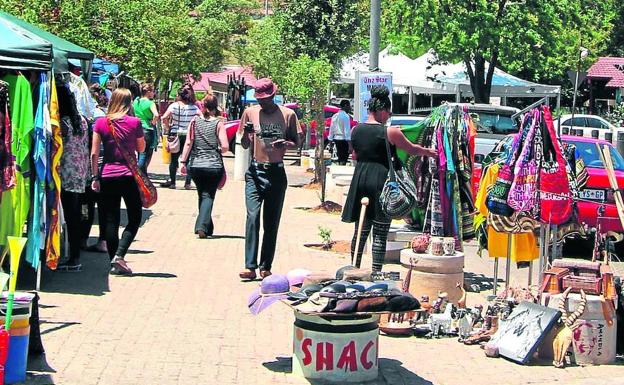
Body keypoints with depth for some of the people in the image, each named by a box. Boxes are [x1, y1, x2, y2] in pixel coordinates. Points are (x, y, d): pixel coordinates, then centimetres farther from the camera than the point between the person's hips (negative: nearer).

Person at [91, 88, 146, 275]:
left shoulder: (101, 123, 0)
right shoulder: (134, 122, -5)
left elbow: (94, 154, -1)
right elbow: (141, 149, 7)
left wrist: (95, 177, 4)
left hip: (107, 177, 2)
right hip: (129, 176, -2)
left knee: (111, 221, 8)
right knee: (134, 218, 8)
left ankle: (114, 263, 9)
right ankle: (119, 255, -9)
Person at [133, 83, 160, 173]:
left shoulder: (136, 101, 6)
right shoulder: (150, 103, -12)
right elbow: (156, 115, -27)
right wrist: (153, 122, -11)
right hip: (148, 130, -6)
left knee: (141, 155, 17)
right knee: (145, 156, -1)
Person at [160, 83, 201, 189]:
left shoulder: (174, 105, -5)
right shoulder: (194, 107, -3)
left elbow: (164, 118, -13)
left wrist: (167, 128, 0)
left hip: (175, 134, 0)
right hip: (189, 135, 0)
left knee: (174, 159, 9)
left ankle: (172, 182, 11)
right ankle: (187, 182, 6)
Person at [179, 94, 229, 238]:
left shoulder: (195, 121, 0)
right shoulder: (218, 123, -5)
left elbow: (188, 143, -3)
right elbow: (225, 147, -11)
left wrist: (183, 161, 2)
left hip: (195, 166, 3)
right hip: (214, 166, -3)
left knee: (201, 195, 18)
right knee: (208, 195, 3)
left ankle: (207, 228, 23)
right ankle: (202, 225, -16)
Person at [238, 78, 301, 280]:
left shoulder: (288, 114, 3)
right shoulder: (250, 113, 6)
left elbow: (297, 142, 9)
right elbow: (244, 145, 10)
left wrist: (286, 144, -13)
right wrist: (246, 134, -13)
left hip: (277, 172, 0)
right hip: (255, 171, 0)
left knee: (271, 222, 5)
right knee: (253, 217, -14)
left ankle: (266, 267, 12)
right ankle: (250, 266, -15)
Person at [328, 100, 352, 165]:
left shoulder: (335, 116, 11)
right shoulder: (346, 116, -11)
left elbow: (331, 130, 14)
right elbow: (347, 131, -17)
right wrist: (350, 146, -19)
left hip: (336, 139, 8)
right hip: (343, 139, -8)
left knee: (340, 158, 15)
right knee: (343, 160, -6)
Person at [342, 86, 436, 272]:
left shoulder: (356, 130, 6)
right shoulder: (390, 132, -8)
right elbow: (412, 149, 4)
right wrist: (431, 152, 21)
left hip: (360, 182, 5)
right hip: (381, 183, -5)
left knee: (360, 230, 14)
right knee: (380, 233, 1)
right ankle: (376, 273, 1)